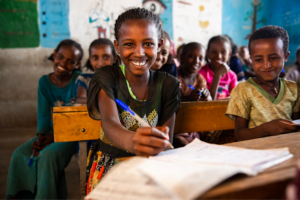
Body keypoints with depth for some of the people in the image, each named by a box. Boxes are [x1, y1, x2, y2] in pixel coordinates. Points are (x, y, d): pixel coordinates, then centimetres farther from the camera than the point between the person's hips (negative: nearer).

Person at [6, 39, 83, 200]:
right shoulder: (44, 82, 4)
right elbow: (43, 114, 1)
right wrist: (40, 136, -17)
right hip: (53, 131, 6)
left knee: (48, 154, -27)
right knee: (20, 154, -9)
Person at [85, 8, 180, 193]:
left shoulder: (168, 85, 0)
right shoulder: (106, 77, -7)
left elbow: (167, 142, -3)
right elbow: (110, 122, -26)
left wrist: (158, 144, -27)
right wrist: (131, 141, -49)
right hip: (109, 166, -2)